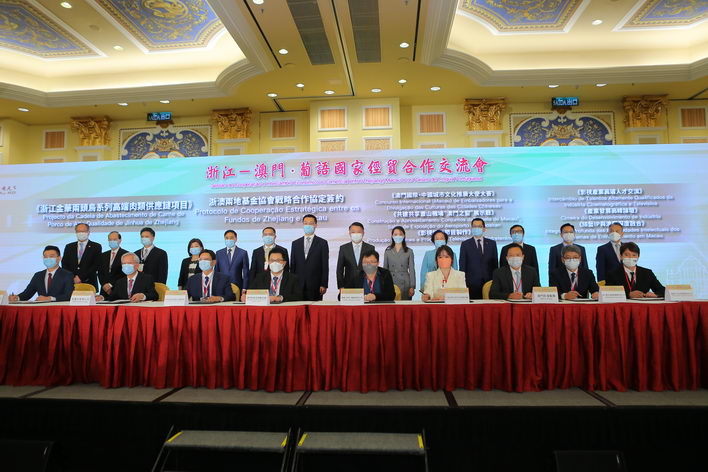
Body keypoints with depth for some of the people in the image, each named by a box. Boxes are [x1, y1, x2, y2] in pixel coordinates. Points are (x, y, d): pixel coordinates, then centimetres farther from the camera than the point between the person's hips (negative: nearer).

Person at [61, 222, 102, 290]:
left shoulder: (96, 247, 3)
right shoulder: (69, 247, 14)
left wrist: (81, 277, -11)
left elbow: (96, 265, -5)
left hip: (89, 284, -2)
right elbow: (64, 265, 9)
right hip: (71, 284, 3)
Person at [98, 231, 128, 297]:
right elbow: (100, 272, 11)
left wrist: (110, 284, -13)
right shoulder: (104, 255, 16)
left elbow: (124, 273, -9)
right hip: (105, 290, 5)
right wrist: (104, 285, -5)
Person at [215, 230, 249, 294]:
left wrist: (244, 289, -6)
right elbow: (216, 271, 11)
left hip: (237, 287, -2)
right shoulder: (219, 253, 10)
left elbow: (246, 273, 1)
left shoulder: (243, 253, 2)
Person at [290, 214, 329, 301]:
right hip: (298, 285, 2)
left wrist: (324, 285, -7)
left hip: (315, 285, -2)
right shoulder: (295, 243, 12)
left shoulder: (322, 243, 3)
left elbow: (325, 266, -1)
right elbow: (292, 265, 11)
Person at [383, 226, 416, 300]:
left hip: (405, 284, -1)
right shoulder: (387, 251, 7)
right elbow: (385, 269, 10)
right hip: (391, 283, 1)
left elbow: (412, 270, 3)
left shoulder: (409, 251, 4)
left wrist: (412, 287, -3)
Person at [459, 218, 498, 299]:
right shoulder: (465, 244, 5)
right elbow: (462, 265, 4)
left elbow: (495, 263, 12)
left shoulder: (492, 243, 12)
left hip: (489, 282, 2)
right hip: (472, 283, -2)